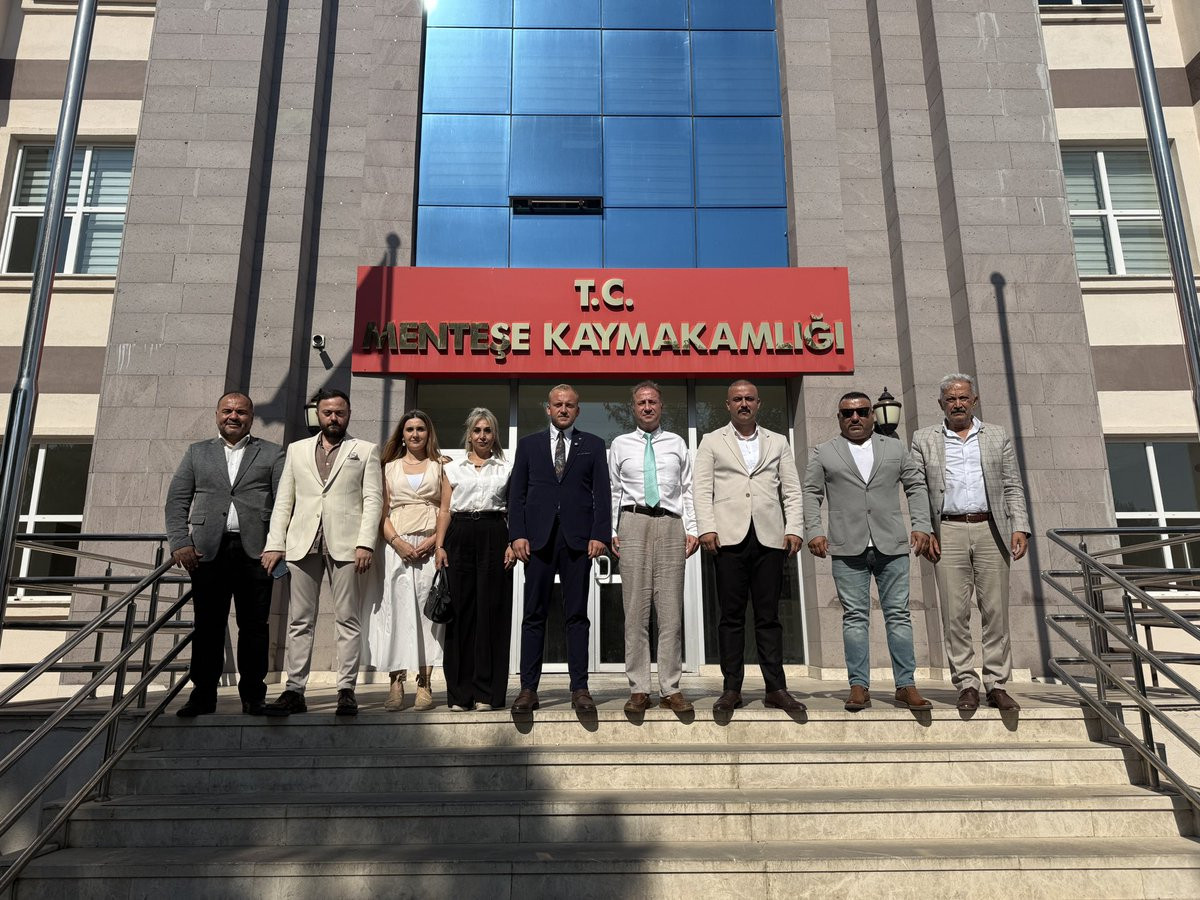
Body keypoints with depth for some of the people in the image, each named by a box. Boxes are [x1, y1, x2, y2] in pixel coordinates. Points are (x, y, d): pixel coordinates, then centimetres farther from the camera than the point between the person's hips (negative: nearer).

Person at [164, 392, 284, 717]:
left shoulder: (272, 453, 10)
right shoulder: (197, 452, 17)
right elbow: (177, 500, 11)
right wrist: (180, 542, -2)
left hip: (255, 550, -1)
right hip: (208, 551, 2)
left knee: (254, 626, 2)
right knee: (207, 626, 4)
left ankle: (253, 695, 12)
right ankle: (203, 694, 14)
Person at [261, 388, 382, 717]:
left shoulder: (365, 450, 11)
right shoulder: (297, 450, 19)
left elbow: (373, 499, 1)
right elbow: (283, 501, 13)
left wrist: (365, 543, -11)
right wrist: (274, 544, 3)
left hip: (345, 544, -2)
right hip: (303, 543, 3)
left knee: (347, 620, -1)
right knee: (300, 621, 3)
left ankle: (347, 690, 2)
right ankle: (294, 690, 7)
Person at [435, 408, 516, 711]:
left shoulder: (506, 469, 12)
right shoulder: (453, 468, 15)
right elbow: (445, 511, 10)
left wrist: (512, 544, -4)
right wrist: (439, 546, -1)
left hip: (494, 538, -1)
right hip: (460, 538, 1)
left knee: (491, 611, -3)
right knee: (460, 611, -1)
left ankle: (487, 692, 3)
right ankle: (460, 693, 8)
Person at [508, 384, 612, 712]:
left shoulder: (593, 445, 12)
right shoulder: (528, 444, 14)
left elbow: (602, 493, 5)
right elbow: (516, 492, 9)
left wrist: (599, 534, -6)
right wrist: (517, 534, -3)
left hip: (578, 538, 0)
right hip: (538, 538, 1)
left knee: (577, 615, 2)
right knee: (534, 615, 2)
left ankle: (579, 688, 7)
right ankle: (528, 688, 7)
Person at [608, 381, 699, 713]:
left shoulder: (677, 444, 16)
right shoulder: (620, 444, 13)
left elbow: (687, 490, 12)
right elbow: (613, 491, 10)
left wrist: (692, 529, 3)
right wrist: (610, 531, 2)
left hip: (671, 526, 1)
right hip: (633, 524, -1)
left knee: (671, 610, -1)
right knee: (635, 609, -1)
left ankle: (671, 689, 6)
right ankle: (639, 689, 5)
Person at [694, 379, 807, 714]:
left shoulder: (778, 442, 17)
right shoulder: (712, 442, 13)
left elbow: (791, 490, 12)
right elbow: (703, 489, 5)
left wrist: (793, 529, 0)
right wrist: (707, 528, -7)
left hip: (770, 537, 1)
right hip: (730, 537, -1)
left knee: (768, 616, 3)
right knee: (732, 615, 1)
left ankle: (776, 688, 8)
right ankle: (731, 689, 7)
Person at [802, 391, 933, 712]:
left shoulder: (896, 448, 15)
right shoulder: (822, 453, 10)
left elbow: (916, 486, 13)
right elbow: (811, 494, 6)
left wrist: (921, 526, 1)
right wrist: (814, 531, -6)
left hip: (892, 544, 1)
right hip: (848, 548, -1)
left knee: (898, 614, 3)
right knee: (855, 616, 1)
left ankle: (906, 685, 9)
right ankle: (859, 686, 6)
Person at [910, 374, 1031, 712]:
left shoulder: (998, 437, 13)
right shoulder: (924, 440, 9)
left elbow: (1013, 487, 10)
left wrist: (1020, 527, -2)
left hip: (991, 530, 1)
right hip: (948, 532, -1)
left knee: (996, 611, 2)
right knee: (955, 614, -1)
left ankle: (997, 685, 10)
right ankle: (967, 685, 7)